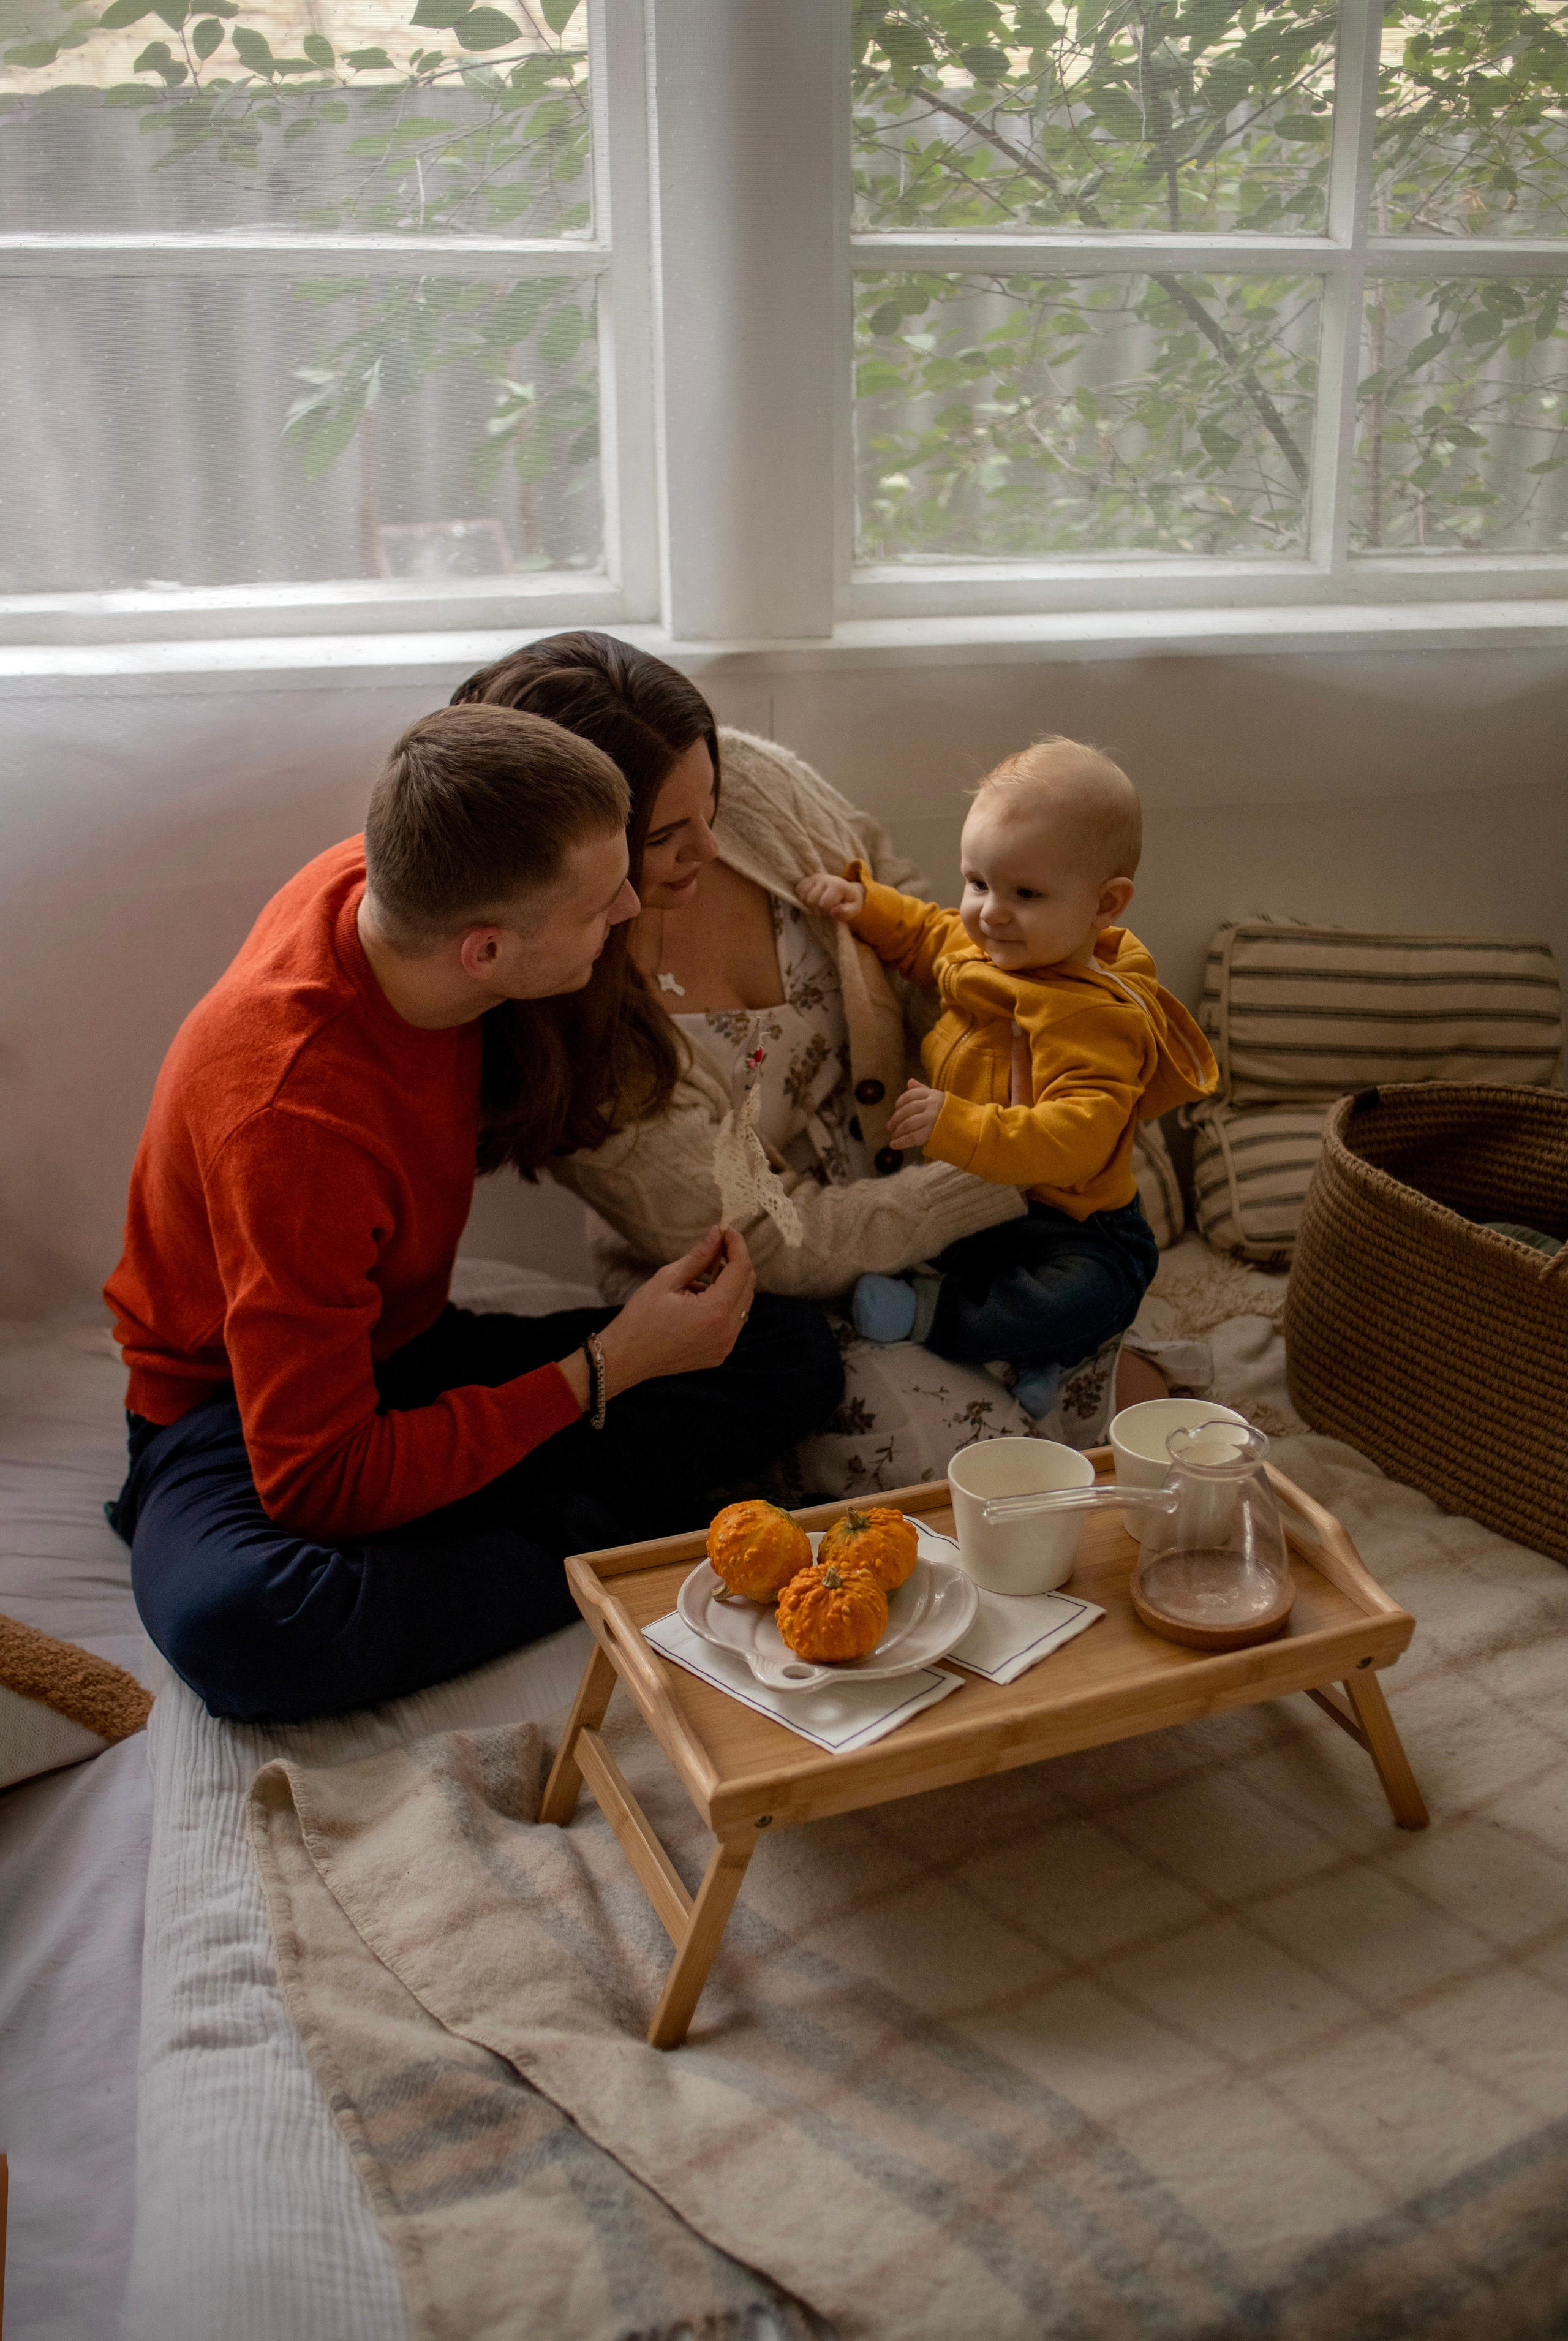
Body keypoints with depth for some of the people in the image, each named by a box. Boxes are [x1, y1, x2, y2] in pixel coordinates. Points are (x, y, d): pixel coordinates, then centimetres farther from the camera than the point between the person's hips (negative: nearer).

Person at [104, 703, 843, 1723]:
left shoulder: (382, 878, -15)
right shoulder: (295, 1112, -35)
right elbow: (320, 1485, -29)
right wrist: (608, 1369, -26)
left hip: (416, 1354, 6)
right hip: (241, 1405, -6)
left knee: (797, 1354, -11)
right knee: (235, 1625, -42)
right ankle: (599, 1558, -22)